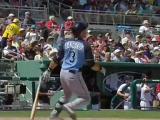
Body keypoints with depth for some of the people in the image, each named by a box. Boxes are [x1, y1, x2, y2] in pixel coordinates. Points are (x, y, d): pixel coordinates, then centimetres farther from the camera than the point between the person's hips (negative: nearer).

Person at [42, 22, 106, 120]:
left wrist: (48, 71, 14)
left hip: (63, 73, 6)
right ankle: (69, 106, -19)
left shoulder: (66, 42, 5)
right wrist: (101, 69, 9)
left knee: (67, 95, 30)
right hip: (74, 75, -6)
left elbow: (56, 60, 5)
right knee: (86, 98, 7)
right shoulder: (85, 45, -7)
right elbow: (91, 64, -7)